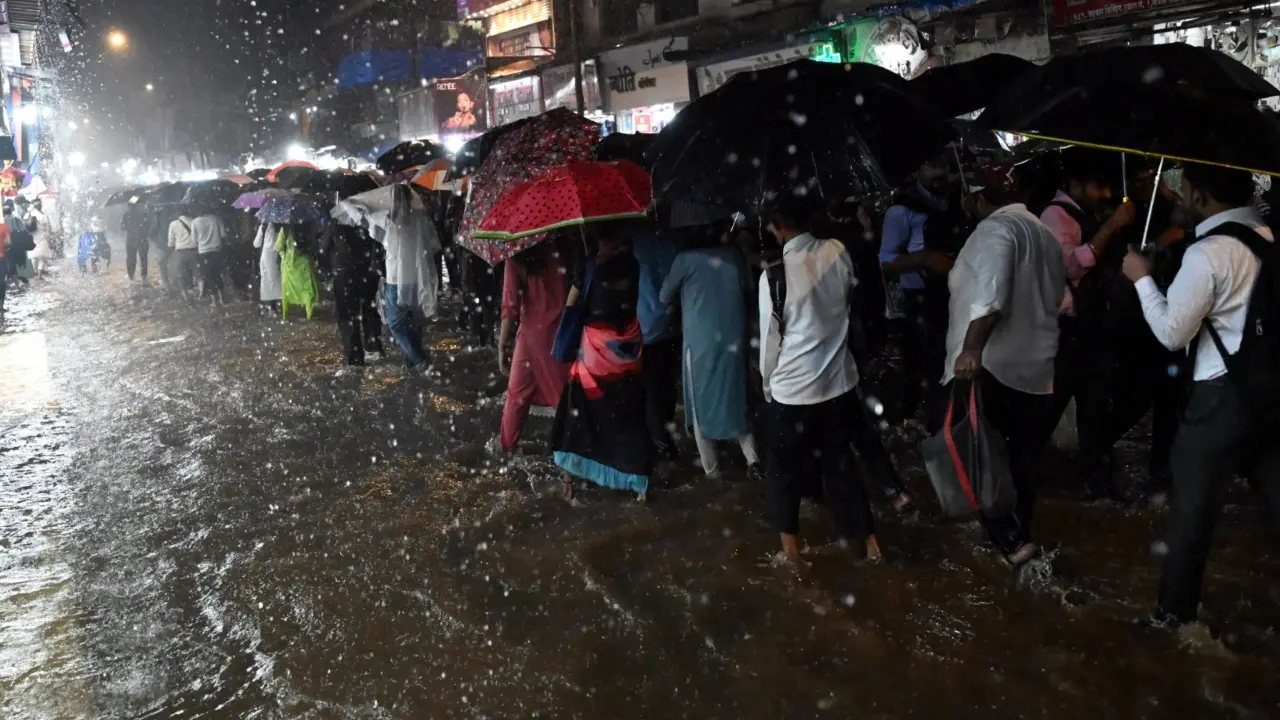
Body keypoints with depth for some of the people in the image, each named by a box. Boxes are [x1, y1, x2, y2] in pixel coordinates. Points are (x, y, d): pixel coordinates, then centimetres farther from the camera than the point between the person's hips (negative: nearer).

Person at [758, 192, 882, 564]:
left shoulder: (774, 275, -19)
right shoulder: (838, 253, -8)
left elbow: (770, 339, -9)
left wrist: (768, 384, 7)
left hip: (792, 387, -4)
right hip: (839, 380, 4)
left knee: (786, 466, 16)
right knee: (840, 459, 21)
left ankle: (790, 544, 30)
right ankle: (867, 538, 31)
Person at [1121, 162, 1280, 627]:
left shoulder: (1207, 254, -17)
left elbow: (1172, 334, -14)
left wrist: (1142, 278, -4)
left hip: (1223, 396, -7)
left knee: (1192, 509, 7)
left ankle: (1174, 610, 21)